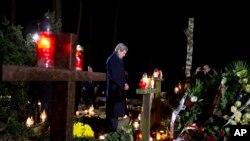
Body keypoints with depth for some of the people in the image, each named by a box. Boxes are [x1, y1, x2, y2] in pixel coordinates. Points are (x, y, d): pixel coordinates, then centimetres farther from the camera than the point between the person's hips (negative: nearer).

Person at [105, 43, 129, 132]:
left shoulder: (119, 60, 13)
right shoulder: (111, 60, -13)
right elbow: (113, 76, -19)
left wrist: (125, 83, 2)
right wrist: (123, 85, -15)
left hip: (119, 88, 9)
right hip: (113, 88, -9)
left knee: (117, 110, 11)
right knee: (113, 110, -5)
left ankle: (114, 129, 19)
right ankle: (113, 130, 0)